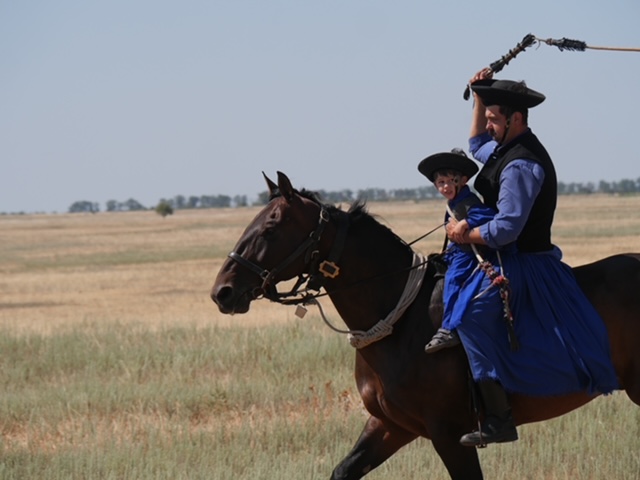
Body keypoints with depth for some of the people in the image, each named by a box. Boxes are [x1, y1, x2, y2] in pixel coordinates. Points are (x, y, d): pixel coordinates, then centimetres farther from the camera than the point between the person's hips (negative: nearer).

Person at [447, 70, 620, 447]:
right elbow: (478, 145, 35)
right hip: (514, 258, 11)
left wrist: (466, 235, -14)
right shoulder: (507, 150, 12)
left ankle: (499, 419, -34)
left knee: (472, 315, -28)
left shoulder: (520, 165, -20)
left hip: (521, 265, -11)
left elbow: (506, 229, -28)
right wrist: (480, 100, 22)